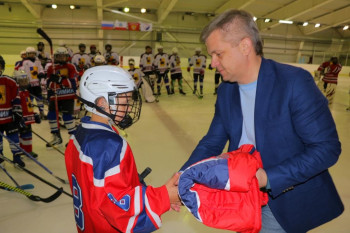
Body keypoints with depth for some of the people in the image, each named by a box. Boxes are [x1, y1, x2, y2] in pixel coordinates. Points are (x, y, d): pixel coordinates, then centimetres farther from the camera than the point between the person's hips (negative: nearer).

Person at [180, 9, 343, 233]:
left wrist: (268, 177, -28)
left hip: (288, 202, -4)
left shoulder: (295, 81, -21)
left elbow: (327, 147, -20)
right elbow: (212, 142, 0)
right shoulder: (226, 90, -4)